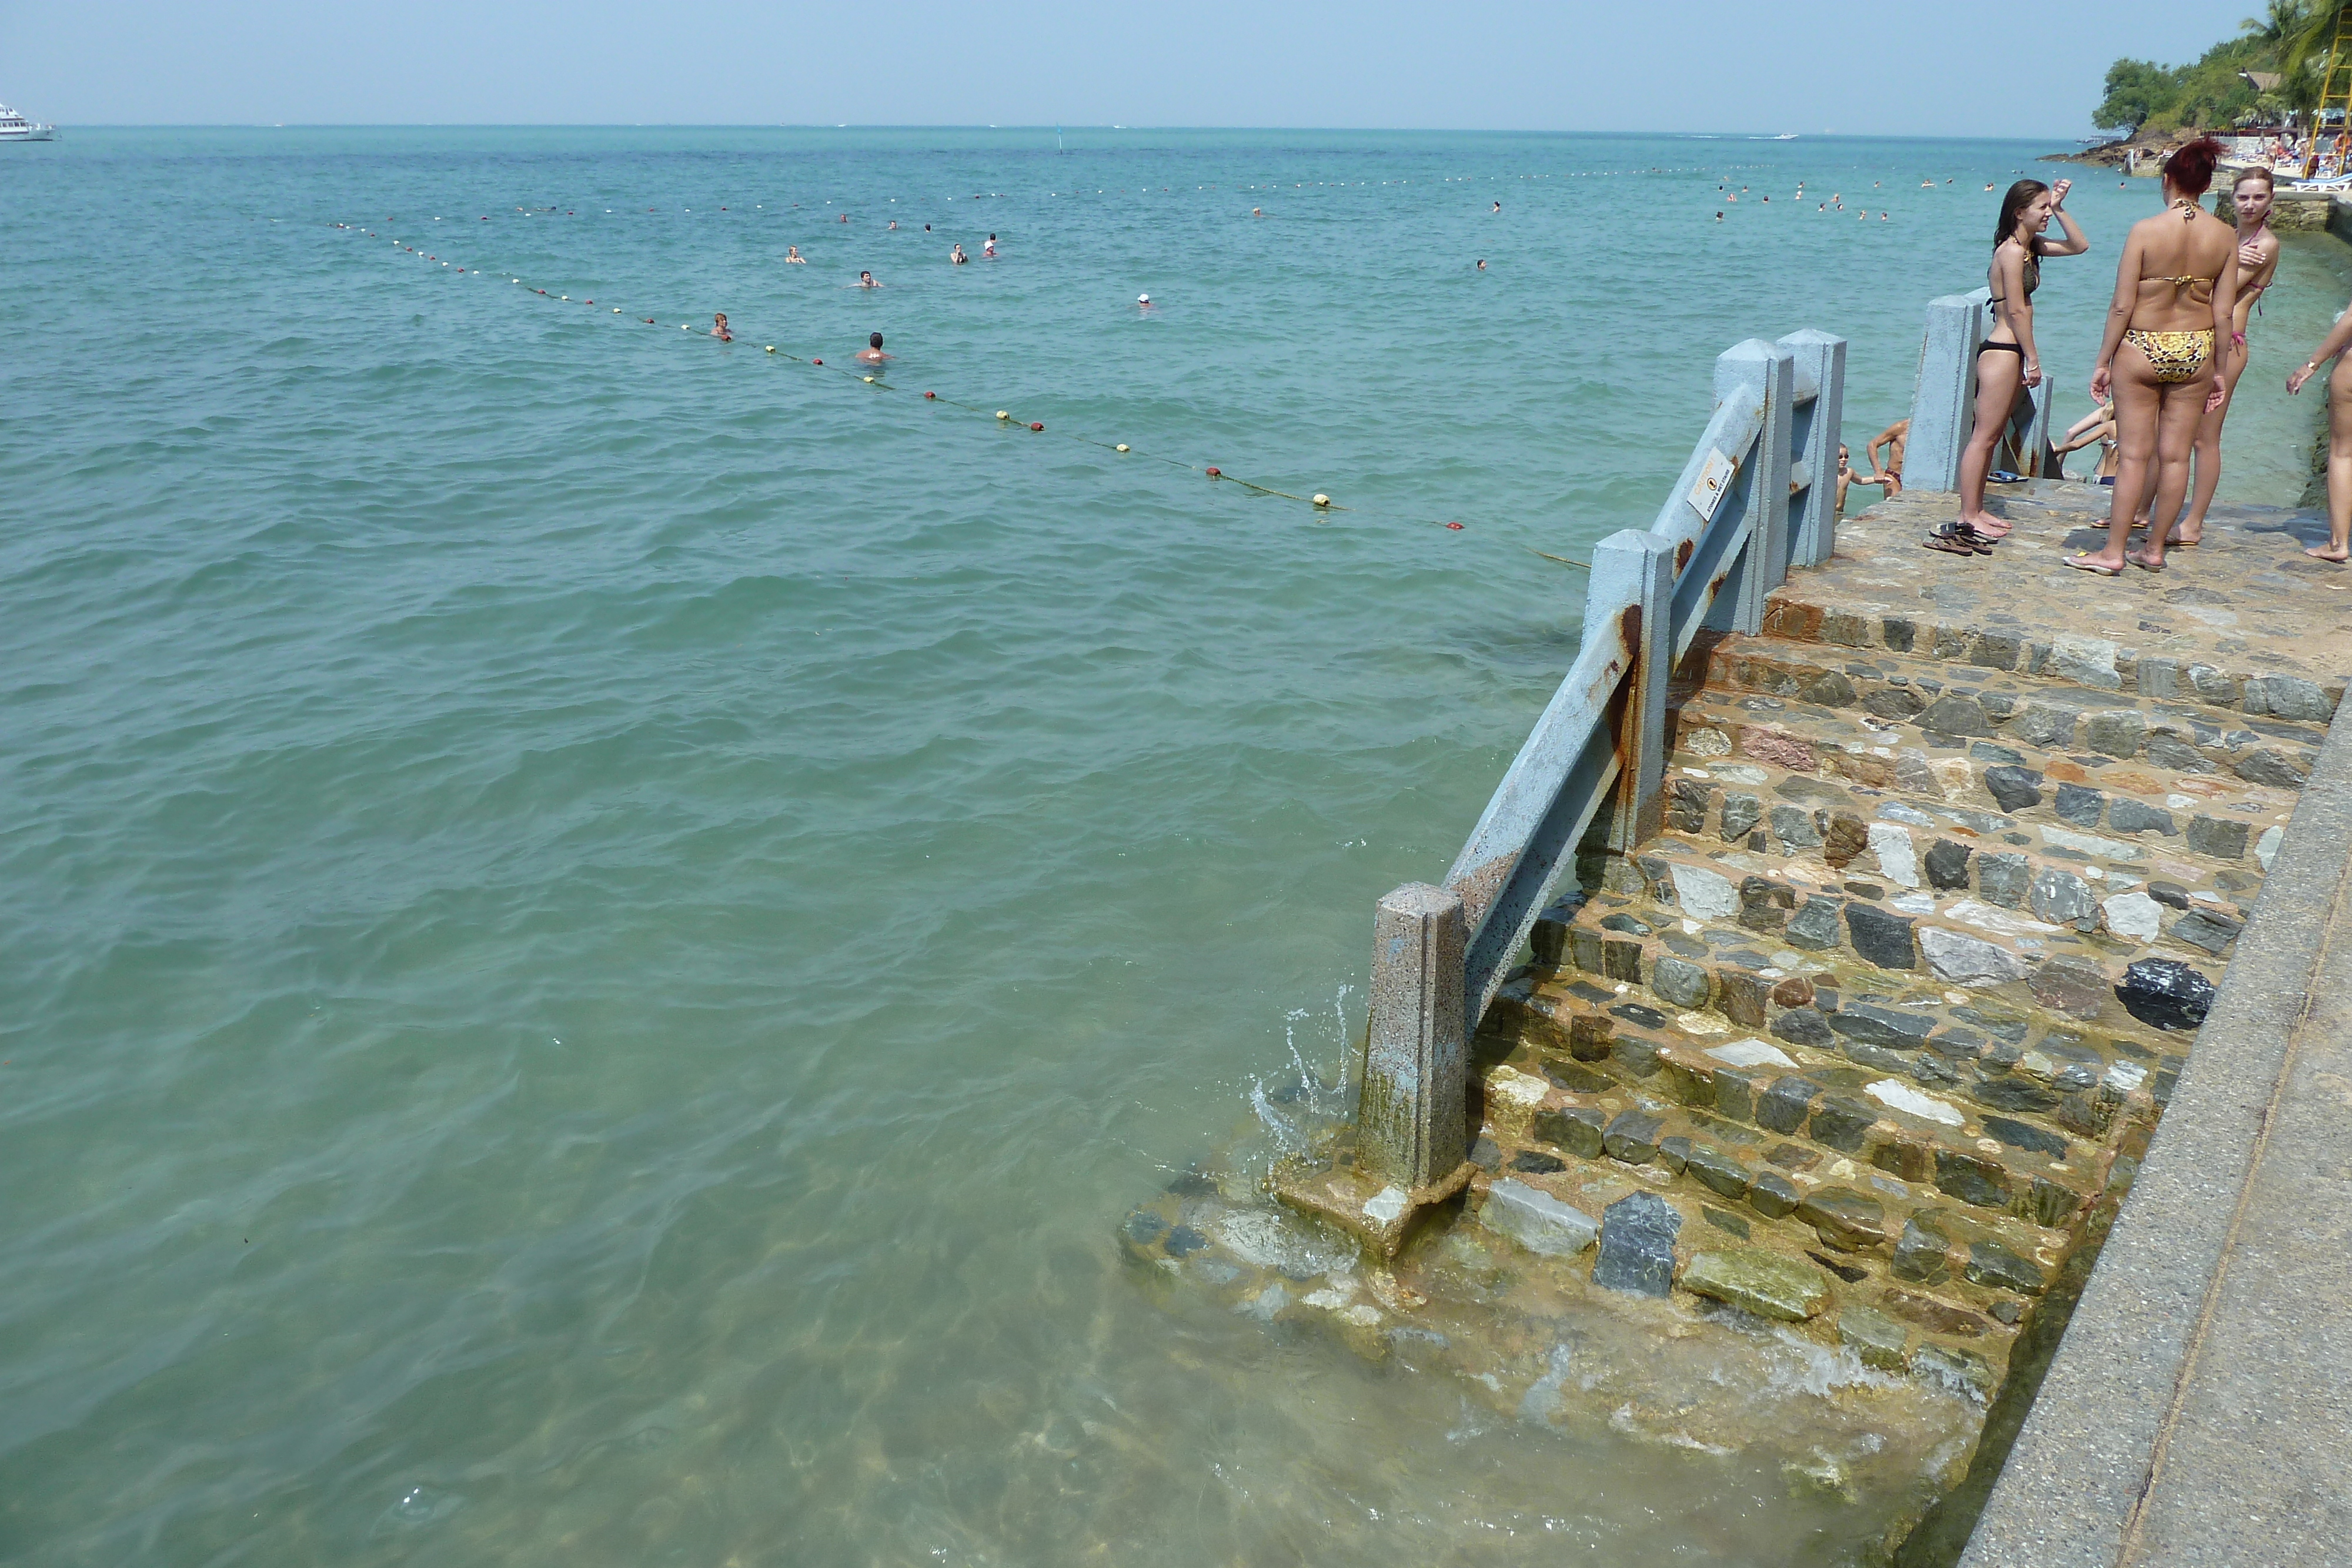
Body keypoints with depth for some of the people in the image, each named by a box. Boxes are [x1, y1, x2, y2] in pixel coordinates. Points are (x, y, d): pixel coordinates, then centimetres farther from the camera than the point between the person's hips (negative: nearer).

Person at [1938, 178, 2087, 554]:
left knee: (1993, 435, 12)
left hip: (2011, 353, 10)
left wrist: (2059, 208, 12)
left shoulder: (2031, 246, 15)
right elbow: (2017, 311, -16)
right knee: (1984, 436, -9)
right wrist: (2033, 359, -13)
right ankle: (1968, 518, -7)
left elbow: (2079, 245, 23)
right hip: (2003, 351, -10)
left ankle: (1975, 510, 17)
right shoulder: (2012, 251, -14)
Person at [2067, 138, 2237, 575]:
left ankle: (2114, 552, 3)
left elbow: (2123, 306, -12)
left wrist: (2104, 362, -4)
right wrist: (2218, 370, 11)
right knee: (2175, 455, 9)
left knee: (2135, 454, 1)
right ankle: (2154, 549, 17)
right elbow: (2224, 313, 1)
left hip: (2142, 350, -3)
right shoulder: (2225, 236, -1)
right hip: (2196, 352, 3)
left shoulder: (2145, 231, -12)